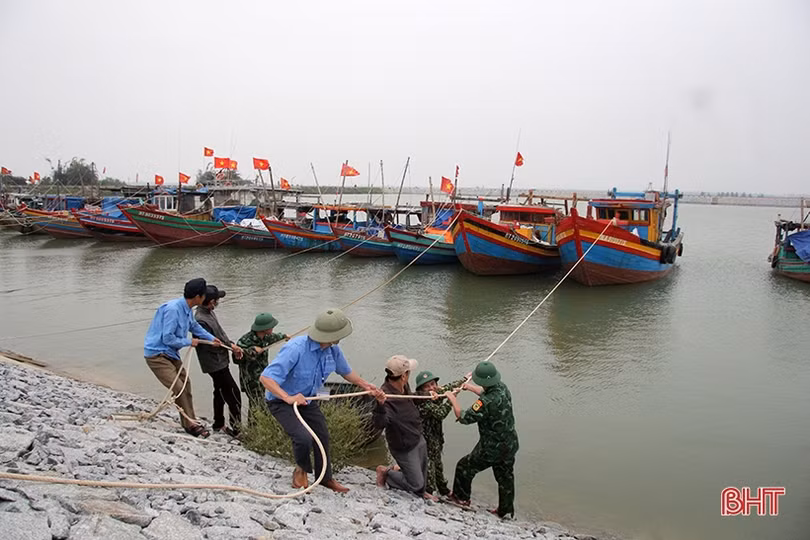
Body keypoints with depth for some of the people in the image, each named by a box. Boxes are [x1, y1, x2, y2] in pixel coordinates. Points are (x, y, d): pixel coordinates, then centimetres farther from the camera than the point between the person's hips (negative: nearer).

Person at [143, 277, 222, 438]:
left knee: (185, 382, 16)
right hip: (157, 354, -10)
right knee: (179, 388, -14)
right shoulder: (173, 309, -26)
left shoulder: (187, 310, 2)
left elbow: (195, 326, 23)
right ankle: (190, 425, -2)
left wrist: (212, 338, 23)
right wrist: (189, 342, -12)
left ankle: (190, 421, 29)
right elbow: (167, 338, -26)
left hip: (170, 353, 10)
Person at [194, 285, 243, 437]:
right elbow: (212, 345, -23)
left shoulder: (209, 312, 3)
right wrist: (231, 346, -10)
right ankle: (236, 429, 4)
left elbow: (220, 333, 9)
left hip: (220, 362, 10)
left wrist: (232, 345, -5)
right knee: (234, 394, -5)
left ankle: (219, 424, 37)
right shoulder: (201, 320, -27)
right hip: (215, 364, -10)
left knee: (220, 392, 22)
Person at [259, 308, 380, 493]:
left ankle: (326, 477, 39)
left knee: (322, 436, 13)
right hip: (282, 401, -7)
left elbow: (345, 371, 10)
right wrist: (288, 398, -50)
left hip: (307, 399, 7)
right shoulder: (296, 349, -37)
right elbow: (266, 378, -39)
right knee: (303, 437, -23)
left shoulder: (333, 349, -13)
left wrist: (365, 385, 7)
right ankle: (301, 470, 12)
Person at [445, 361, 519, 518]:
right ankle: (505, 511, 41)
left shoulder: (486, 403, -34)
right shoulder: (502, 388, -9)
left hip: (491, 449, -7)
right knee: (505, 477, 24)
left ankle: (461, 498, 37)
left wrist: (453, 399, -10)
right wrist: (469, 387, 21)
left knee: (464, 467, 16)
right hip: (510, 445, 8)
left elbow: (463, 417, -22)